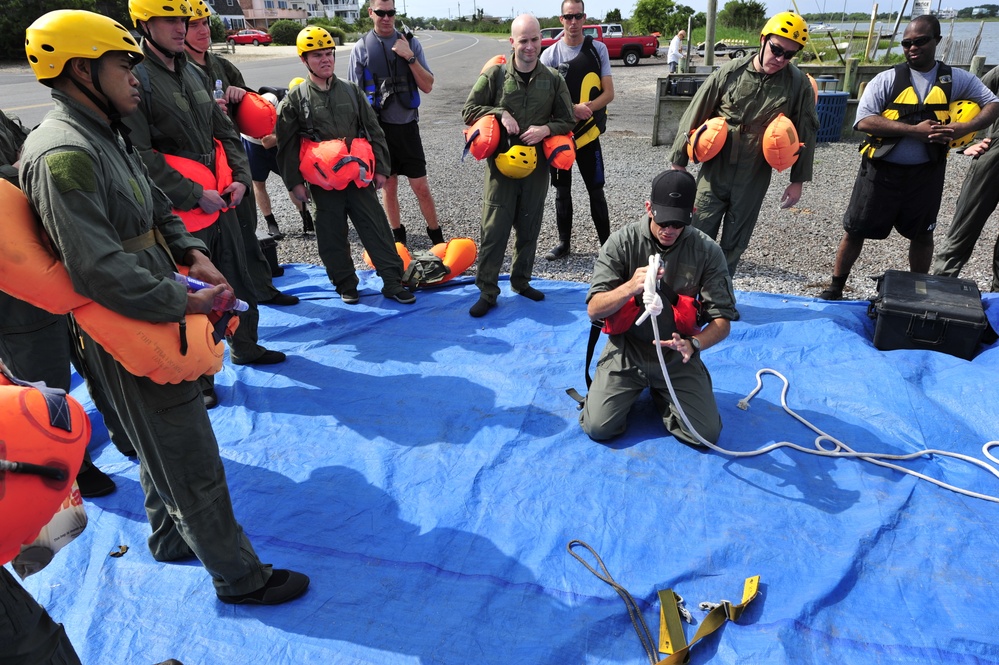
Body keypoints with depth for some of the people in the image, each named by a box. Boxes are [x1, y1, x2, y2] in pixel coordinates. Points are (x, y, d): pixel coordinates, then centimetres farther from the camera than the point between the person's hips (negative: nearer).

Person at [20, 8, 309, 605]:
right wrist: (187, 303, -22)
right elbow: (99, 269, -28)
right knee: (191, 459, 1)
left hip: (156, 321, 10)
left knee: (162, 443, 24)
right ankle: (239, 576, 18)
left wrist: (190, 252, 0)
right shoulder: (63, 155, -23)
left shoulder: (109, 136, 9)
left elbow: (156, 207, 18)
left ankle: (171, 536, 45)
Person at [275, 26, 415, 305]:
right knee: (333, 237, 5)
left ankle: (393, 282, 6)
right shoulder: (295, 99, 1)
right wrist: (294, 182, -2)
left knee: (377, 228, 0)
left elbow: (373, 130, 8)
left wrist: (381, 168, 4)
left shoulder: (351, 91, 7)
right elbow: (287, 145, 1)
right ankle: (346, 285, 20)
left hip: (359, 176, 2)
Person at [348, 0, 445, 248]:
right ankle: (398, 237, 24)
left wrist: (409, 58, -14)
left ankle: (437, 237, 15)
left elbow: (427, 86, -2)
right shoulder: (361, 47, 1)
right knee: (388, 185, 9)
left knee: (420, 187, 0)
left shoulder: (411, 43, 2)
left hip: (407, 125, 0)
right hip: (378, 126, 1)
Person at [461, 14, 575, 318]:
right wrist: (500, 113, -15)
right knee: (494, 231, -2)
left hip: (536, 166, 3)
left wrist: (546, 129, -12)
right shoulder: (495, 75, -3)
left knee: (529, 230, 12)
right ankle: (487, 292, 7)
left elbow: (567, 121, 7)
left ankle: (521, 281, 30)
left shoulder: (553, 80, 2)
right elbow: (468, 111, -1)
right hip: (501, 163, -2)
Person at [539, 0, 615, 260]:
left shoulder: (598, 49, 0)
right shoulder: (550, 54, -1)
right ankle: (563, 242, 21)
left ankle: (606, 242, 11)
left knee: (596, 190, 2)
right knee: (562, 190, 10)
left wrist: (586, 108, -20)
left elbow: (609, 93, -3)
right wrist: (573, 109, -20)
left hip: (588, 132, -1)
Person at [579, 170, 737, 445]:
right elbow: (594, 310, -16)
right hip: (627, 351, -1)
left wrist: (692, 344, -30)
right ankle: (633, 389, 21)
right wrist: (630, 287, -37)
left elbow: (722, 321, -8)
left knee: (707, 434, -9)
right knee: (598, 428, -11)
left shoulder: (708, 252, -11)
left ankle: (660, 394, 21)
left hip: (677, 356, 1)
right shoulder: (622, 242, -13)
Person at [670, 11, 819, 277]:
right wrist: (678, 163, 0)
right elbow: (694, 117, -2)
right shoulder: (730, 72, -7)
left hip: (754, 179, 1)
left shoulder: (798, 84, -5)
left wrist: (798, 180, 5)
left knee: (734, 245, 12)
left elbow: (805, 133, 4)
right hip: (714, 173, -1)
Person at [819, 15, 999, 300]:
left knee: (922, 234, 15)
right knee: (855, 230, 4)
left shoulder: (956, 79, 2)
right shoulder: (887, 80, -6)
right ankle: (836, 287, 19)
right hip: (882, 170, -2)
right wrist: (915, 129, -23)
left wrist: (963, 128, -14)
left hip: (926, 173, 3)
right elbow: (864, 120, -18)